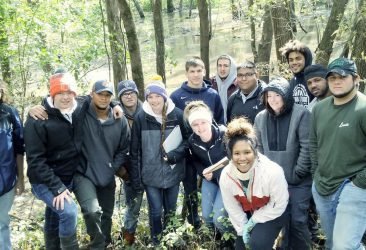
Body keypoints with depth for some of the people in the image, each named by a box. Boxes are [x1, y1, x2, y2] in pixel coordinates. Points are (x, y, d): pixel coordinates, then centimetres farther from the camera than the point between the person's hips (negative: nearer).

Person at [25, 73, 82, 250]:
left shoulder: (79, 111, -5)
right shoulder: (38, 120, -19)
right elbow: (35, 159, -19)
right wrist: (56, 187, -24)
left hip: (68, 179, 5)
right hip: (44, 181, -5)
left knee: (54, 220, 20)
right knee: (69, 211, -22)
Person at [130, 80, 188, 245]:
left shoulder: (177, 115, -8)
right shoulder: (140, 118, -8)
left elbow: (188, 139, 0)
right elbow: (135, 151, -4)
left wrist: (175, 154, -18)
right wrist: (136, 178, -5)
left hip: (173, 173, 1)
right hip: (151, 174, -1)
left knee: (171, 210, 16)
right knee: (155, 211, 6)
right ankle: (156, 242, 28)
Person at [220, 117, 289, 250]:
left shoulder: (272, 172, -33)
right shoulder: (226, 175, -21)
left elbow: (279, 205, -21)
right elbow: (232, 208, -7)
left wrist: (254, 221, -17)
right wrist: (243, 228, -6)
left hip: (272, 213, -4)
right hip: (247, 212, 4)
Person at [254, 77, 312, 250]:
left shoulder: (301, 114, -10)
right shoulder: (261, 117, 5)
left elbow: (307, 147, -11)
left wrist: (297, 174, -11)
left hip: (298, 182, -4)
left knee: (298, 220, 2)